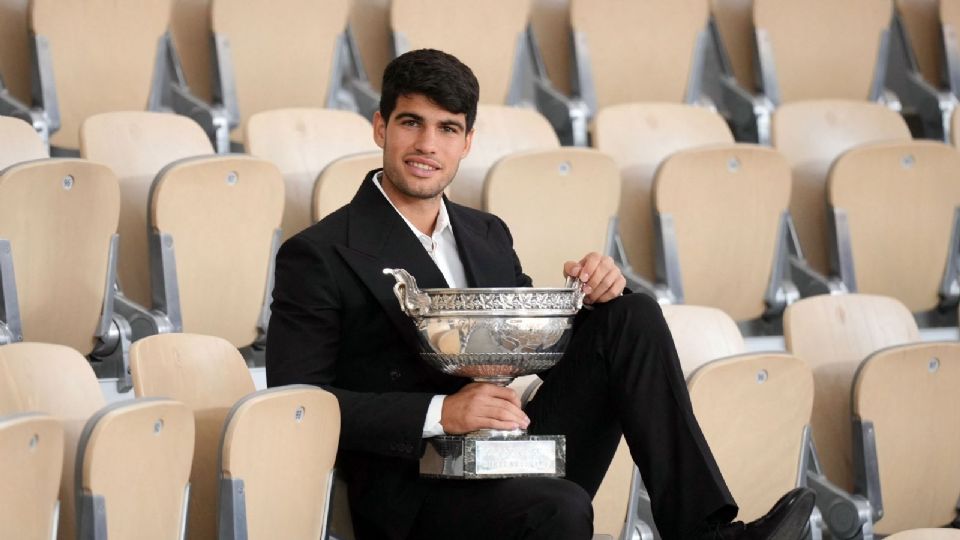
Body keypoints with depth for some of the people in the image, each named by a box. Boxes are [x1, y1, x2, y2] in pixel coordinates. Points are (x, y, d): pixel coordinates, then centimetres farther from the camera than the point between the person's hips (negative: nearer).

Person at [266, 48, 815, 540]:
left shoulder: (488, 235, 17)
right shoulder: (318, 256, -4)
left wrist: (592, 291, -1)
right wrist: (439, 413, -20)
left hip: (515, 461, 7)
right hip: (414, 494, -7)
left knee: (633, 315, -8)